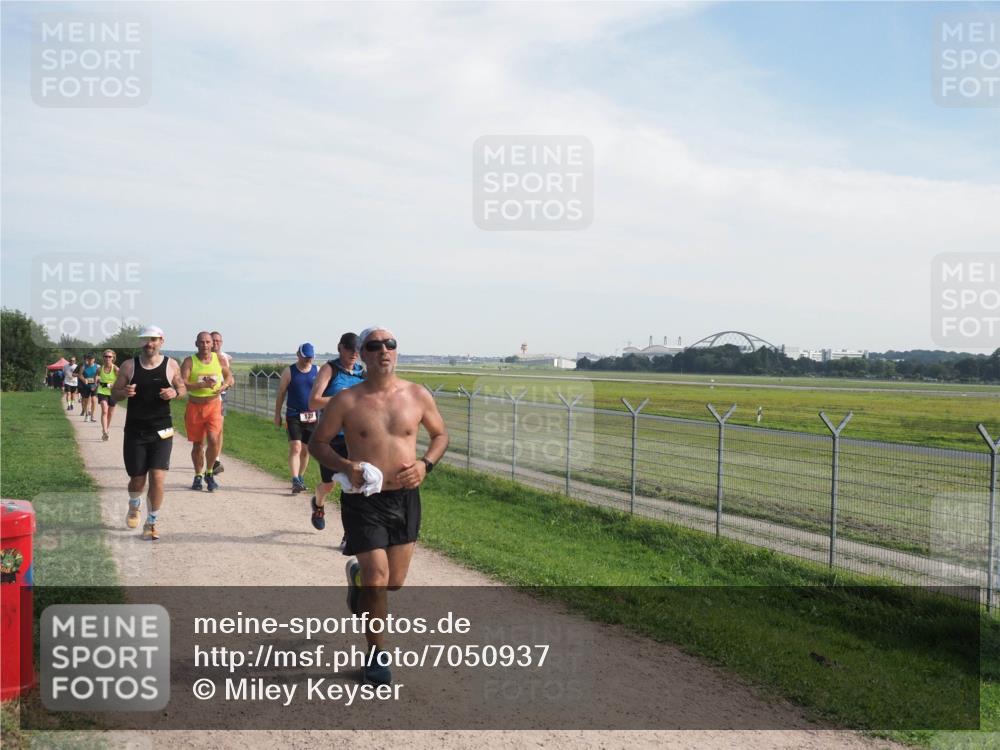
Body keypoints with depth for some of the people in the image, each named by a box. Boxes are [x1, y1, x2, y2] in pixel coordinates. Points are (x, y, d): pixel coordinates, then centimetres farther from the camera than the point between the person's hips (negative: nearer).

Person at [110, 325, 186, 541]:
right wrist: (124, 392, -18)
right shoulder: (129, 366, 0)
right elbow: (114, 393, 5)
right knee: (137, 479, 8)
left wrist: (175, 393, -11)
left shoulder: (171, 365, 1)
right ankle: (134, 507, 42)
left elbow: (182, 387, 13)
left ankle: (151, 523, 7)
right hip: (135, 431, 1)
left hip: (161, 431, 0)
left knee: (158, 478, -10)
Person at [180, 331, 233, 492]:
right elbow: (182, 384, -16)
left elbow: (228, 375, 19)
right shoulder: (189, 361, -6)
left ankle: (209, 473, 7)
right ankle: (198, 476, 27)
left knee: (213, 440, -15)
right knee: (197, 444, 9)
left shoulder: (219, 359, 2)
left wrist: (223, 386, 0)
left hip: (214, 405, 1)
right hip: (195, 406, 0)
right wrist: (203, 384, -27)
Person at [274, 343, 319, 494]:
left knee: (305, 450, 10)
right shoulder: (289, 372, 0)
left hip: (311, 417, 3)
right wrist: (277, 415, 2)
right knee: (295, 448, -13)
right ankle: (295, 481, -17)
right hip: (293, 416, -3)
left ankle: (301, 478, 24)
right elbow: (280, 394, 4)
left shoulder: (317, 371, 5)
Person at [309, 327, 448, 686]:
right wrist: (346, 466, -17)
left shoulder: (418, 396, -1)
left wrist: (425, 464, -7)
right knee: (377, 580, -8)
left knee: (394, 582, 13)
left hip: (405, 498, 3)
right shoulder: (346, 401, -8)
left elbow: (440, 434, 12)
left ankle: (358, 575, 50)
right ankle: (377, 656, 13)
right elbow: (317, 443, 1)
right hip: (364, 499, -3)